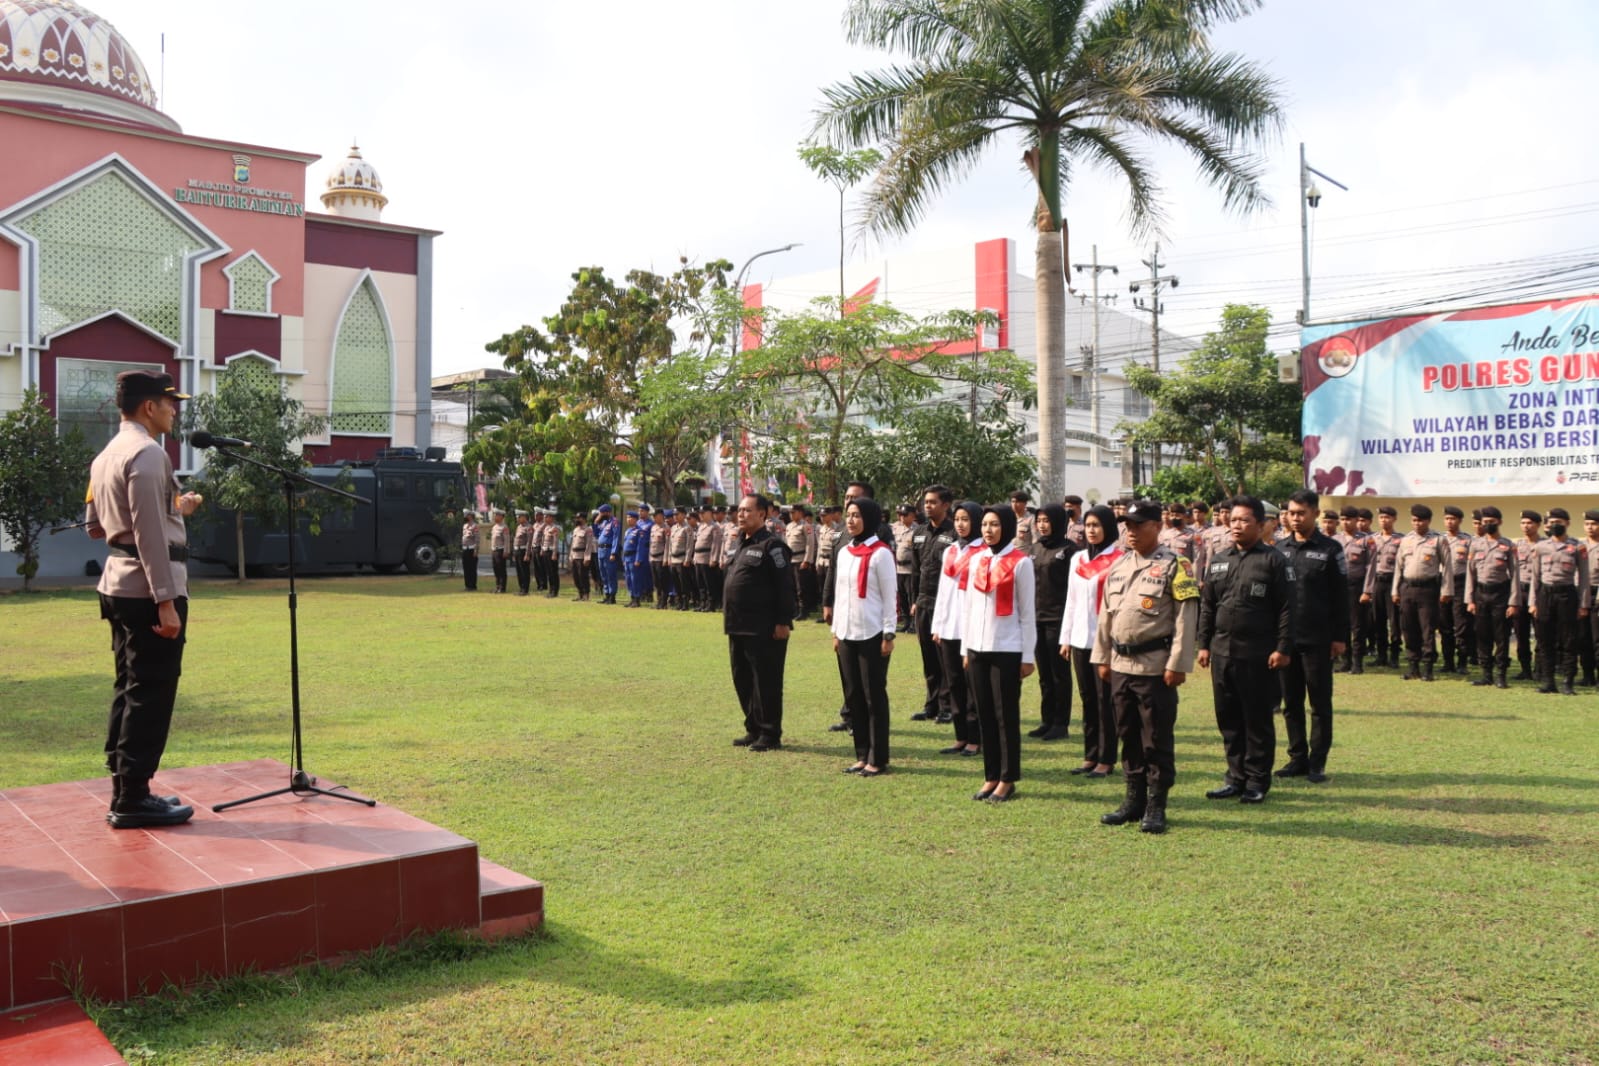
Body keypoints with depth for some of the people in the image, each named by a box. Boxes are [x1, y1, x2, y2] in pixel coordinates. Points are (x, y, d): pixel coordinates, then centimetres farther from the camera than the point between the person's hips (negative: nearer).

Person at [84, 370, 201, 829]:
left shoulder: (106, 456, 15)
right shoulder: (148, 454, -15)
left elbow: (95, 525, 22)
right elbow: (150, 535, -21)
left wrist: (172, 509, 24)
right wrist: (166, 602, -22)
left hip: (118, 584, 10)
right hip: (148, 585, -10)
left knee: (129, 688, 14)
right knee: (152, 692, -5)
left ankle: (124, 790, 20)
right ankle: (132, 799, -1)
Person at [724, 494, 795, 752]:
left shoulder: (771, 545, -11)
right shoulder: (741, 545, 16)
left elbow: (784, 586, -15)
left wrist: (783, 622, -19)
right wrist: (730, 619, 19)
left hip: (764, 630, -9)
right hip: (738, 628, 9)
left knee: (766, 682, -2)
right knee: (742, 680, 13)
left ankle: (770, 734, 6)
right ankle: (754, 730, 24)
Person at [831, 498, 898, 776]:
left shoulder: (881, 553, -8)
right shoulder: (844, 553, 11)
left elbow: (890, 596, -9)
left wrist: (889, 635, -12)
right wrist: (835, 631, 14)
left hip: (872, 635, -6)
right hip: (847, 635, 6)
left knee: (874, 697, -1)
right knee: (853, 696, 9)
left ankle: (877, 759, 7)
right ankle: (862, 755, 18)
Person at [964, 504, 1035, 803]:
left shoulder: (1020, 562, -5)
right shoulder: (977, 561, 10)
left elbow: (1027, 612, -5)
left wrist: (1027, 656, -6)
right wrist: (965, 648, 12)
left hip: (1007, 649, -5)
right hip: (978, 648, 5)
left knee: (1006, 716, 1)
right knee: (985, 715, 8)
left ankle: (1007, 780, 10)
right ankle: (991, 777, 17)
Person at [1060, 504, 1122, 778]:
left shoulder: (1118, 560, -7)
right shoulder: (1078, 559, 12)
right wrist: (1065, 638, 13)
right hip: (1080, 639, 6)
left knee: (1105, 700, 0)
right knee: (1088, 699, 11)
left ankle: (1106, 759, 8)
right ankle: (1090, 756, 18)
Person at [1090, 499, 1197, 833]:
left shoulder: (1175, 566, -7)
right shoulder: (1118, 565, 12)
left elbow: (1185, 618, -11)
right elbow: (1105, 614, 17)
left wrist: (1177, 664, -16)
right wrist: (1102, 657, 13)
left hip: (1155, 667, -6)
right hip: (1121, 665, 6)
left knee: (1158, 739, 1)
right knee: (1128, 735, 13)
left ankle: (1156, 806, 10)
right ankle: (1134, 800, 23)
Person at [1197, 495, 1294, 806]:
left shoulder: (1274, 561, -4)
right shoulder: (1220, 561, 13)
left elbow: (1286, 608, -7)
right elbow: (1207, 605, 16)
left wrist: (1283, 649, -13)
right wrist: (1204, 644, 10)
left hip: (1257, 655, -5)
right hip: (1222, 652, 6)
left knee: (1258, 720, 3)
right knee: (1228, 719, 10)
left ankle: (1257, 780, 13)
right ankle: (1237, 777, 21)